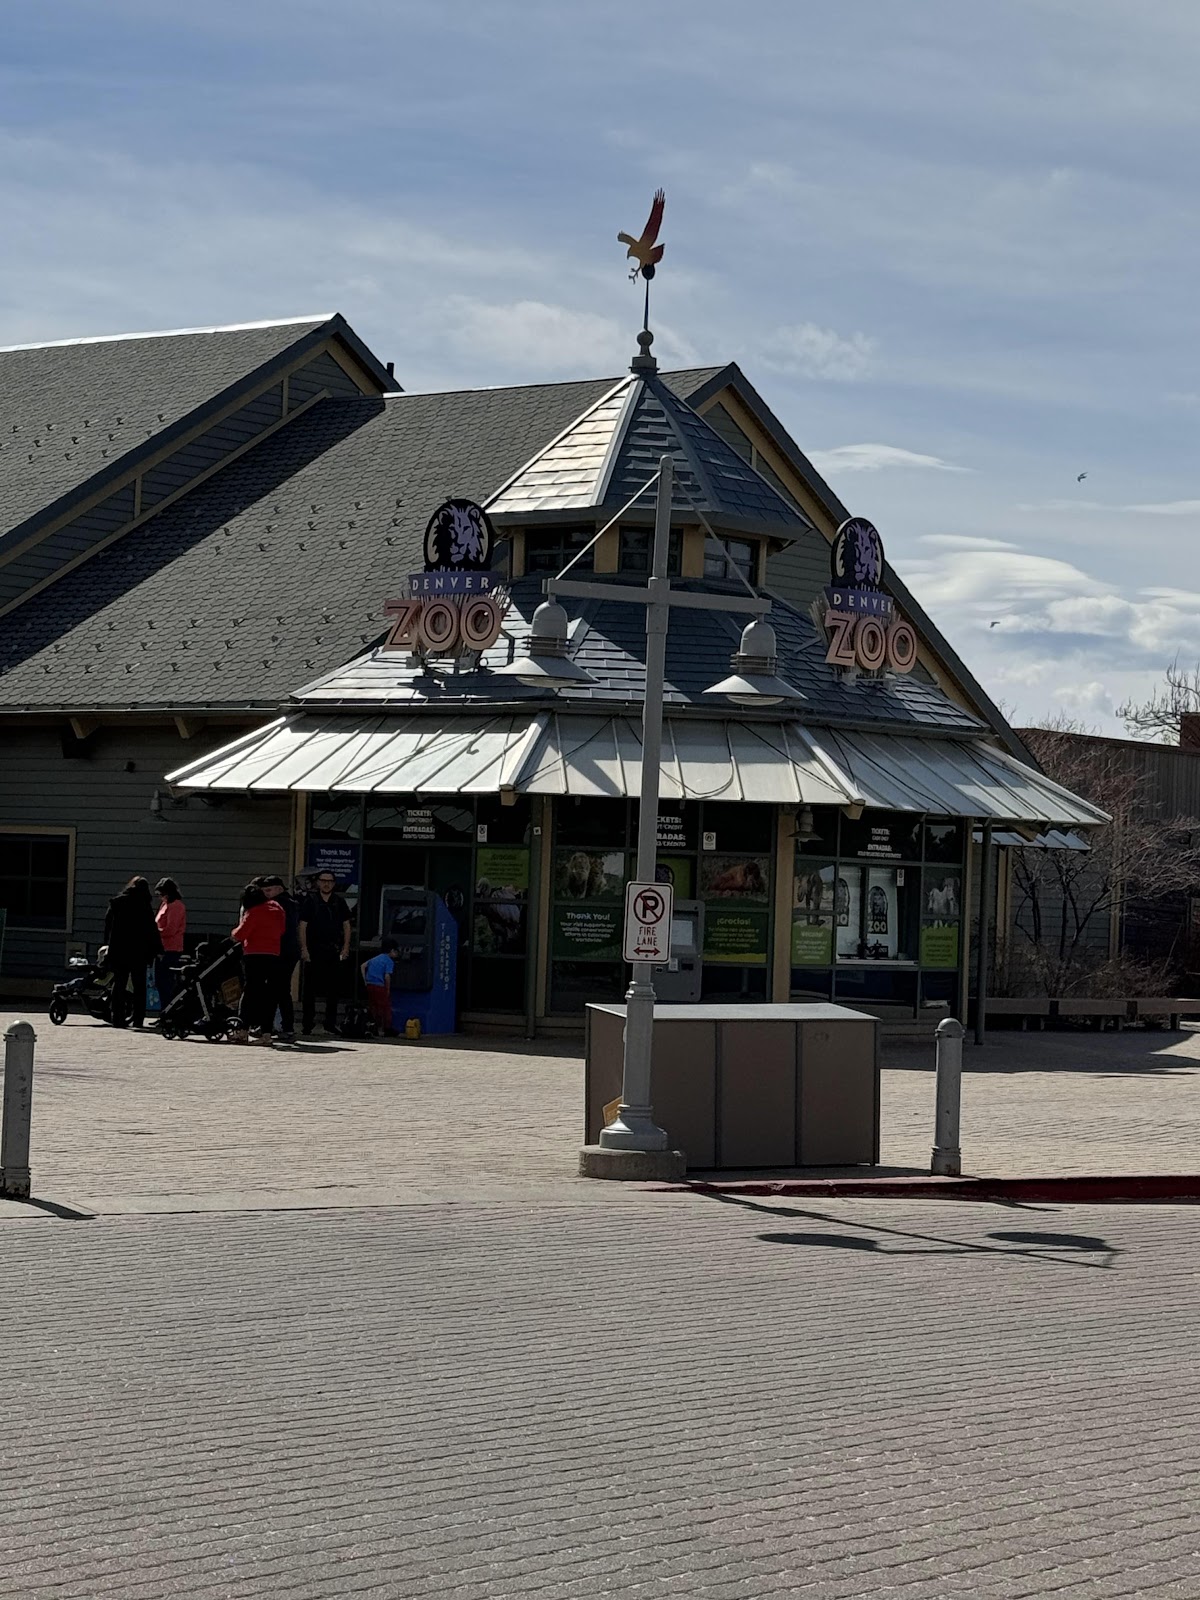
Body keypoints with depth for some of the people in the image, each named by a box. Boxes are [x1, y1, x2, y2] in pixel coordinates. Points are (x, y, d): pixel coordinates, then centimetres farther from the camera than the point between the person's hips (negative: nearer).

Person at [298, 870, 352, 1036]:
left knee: (333, 990, 3)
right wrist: (304, 948, -10)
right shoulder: (310, 900, 0)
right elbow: (302, 926, -3)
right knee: (310, 989, 1)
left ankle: (330, 1025, 8)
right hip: (313, 951, -3)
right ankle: (307, 1024, 6)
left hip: (333, 951, 3)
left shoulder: (339, 902, 9)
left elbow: (346, 925, 13)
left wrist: (345, 947, 4)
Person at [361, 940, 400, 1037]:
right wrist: (388, 989, -5)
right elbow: (387, 976, -15)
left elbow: (363, 965, 17)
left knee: (372, 1007, 13)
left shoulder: (376, 958, 17)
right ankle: (387, 1029, 3)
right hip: (380, 986, -7)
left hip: (369, 985, 7)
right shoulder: (389, 961, -5)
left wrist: (365, 980, 16)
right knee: (385, 1007, 2)